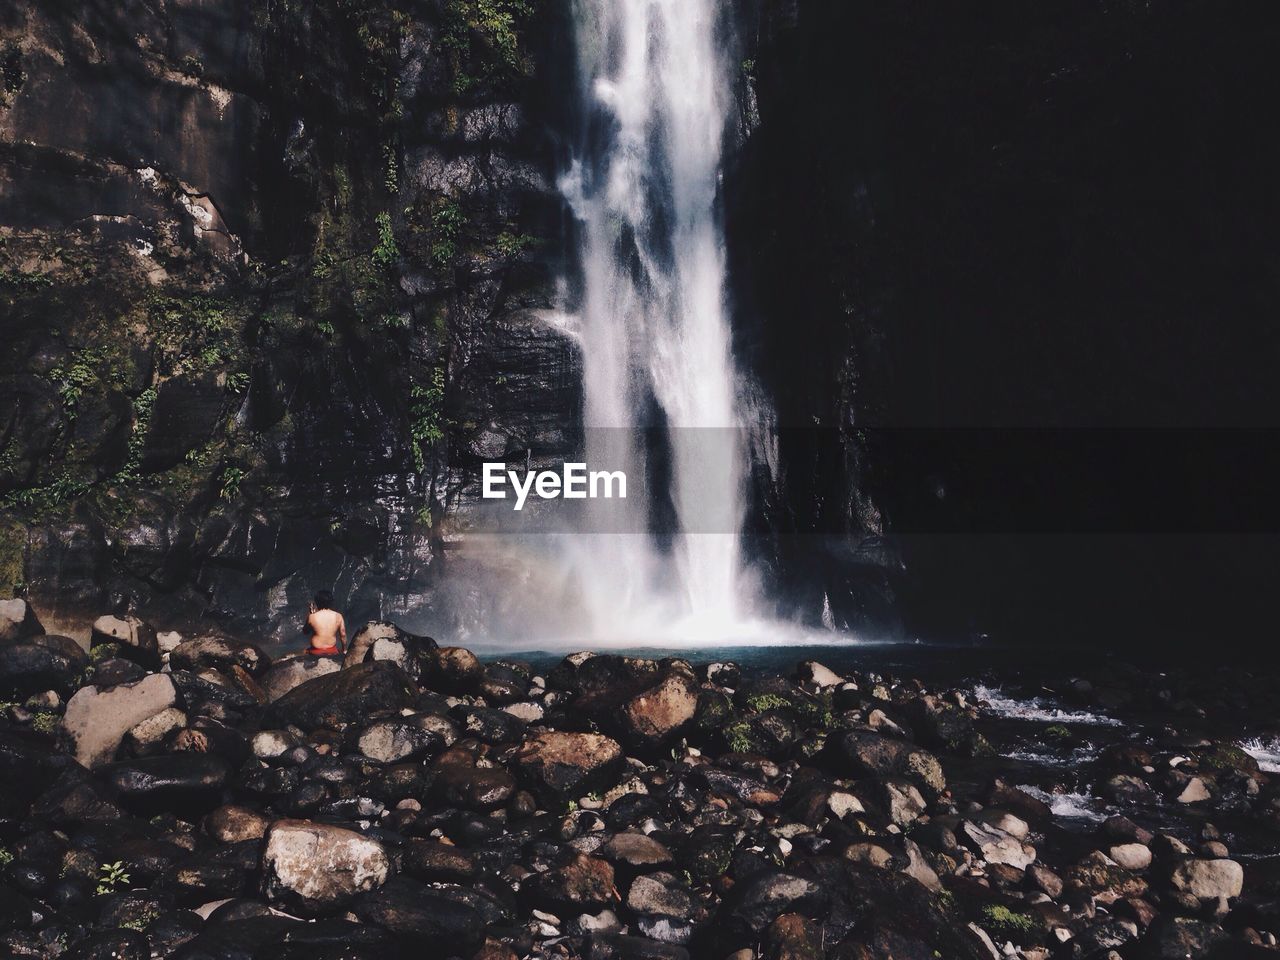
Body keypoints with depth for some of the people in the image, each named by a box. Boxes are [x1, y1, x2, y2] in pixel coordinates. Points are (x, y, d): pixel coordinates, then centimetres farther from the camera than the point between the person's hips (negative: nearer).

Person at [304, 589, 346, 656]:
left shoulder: (312, 617, -17)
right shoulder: (338, 616, -13)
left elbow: (306, 631, 2)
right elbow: (343, 635, -3)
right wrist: (344, 650, 13)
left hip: (316, 652, -1)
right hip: (332, 651, 1)